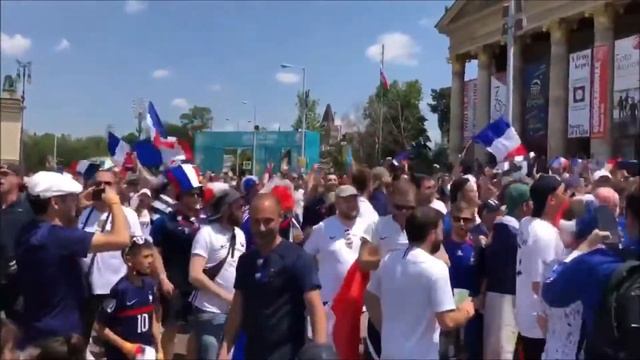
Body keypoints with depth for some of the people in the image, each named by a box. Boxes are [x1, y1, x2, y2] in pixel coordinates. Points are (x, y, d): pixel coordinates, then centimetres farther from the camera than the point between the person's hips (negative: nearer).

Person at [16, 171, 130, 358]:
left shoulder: (29, 232, 2)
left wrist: (79, 207, 13)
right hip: (58, 337, -9)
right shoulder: (55, 236, -26)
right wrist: (114, 202, -13)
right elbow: (121, 239, -30)